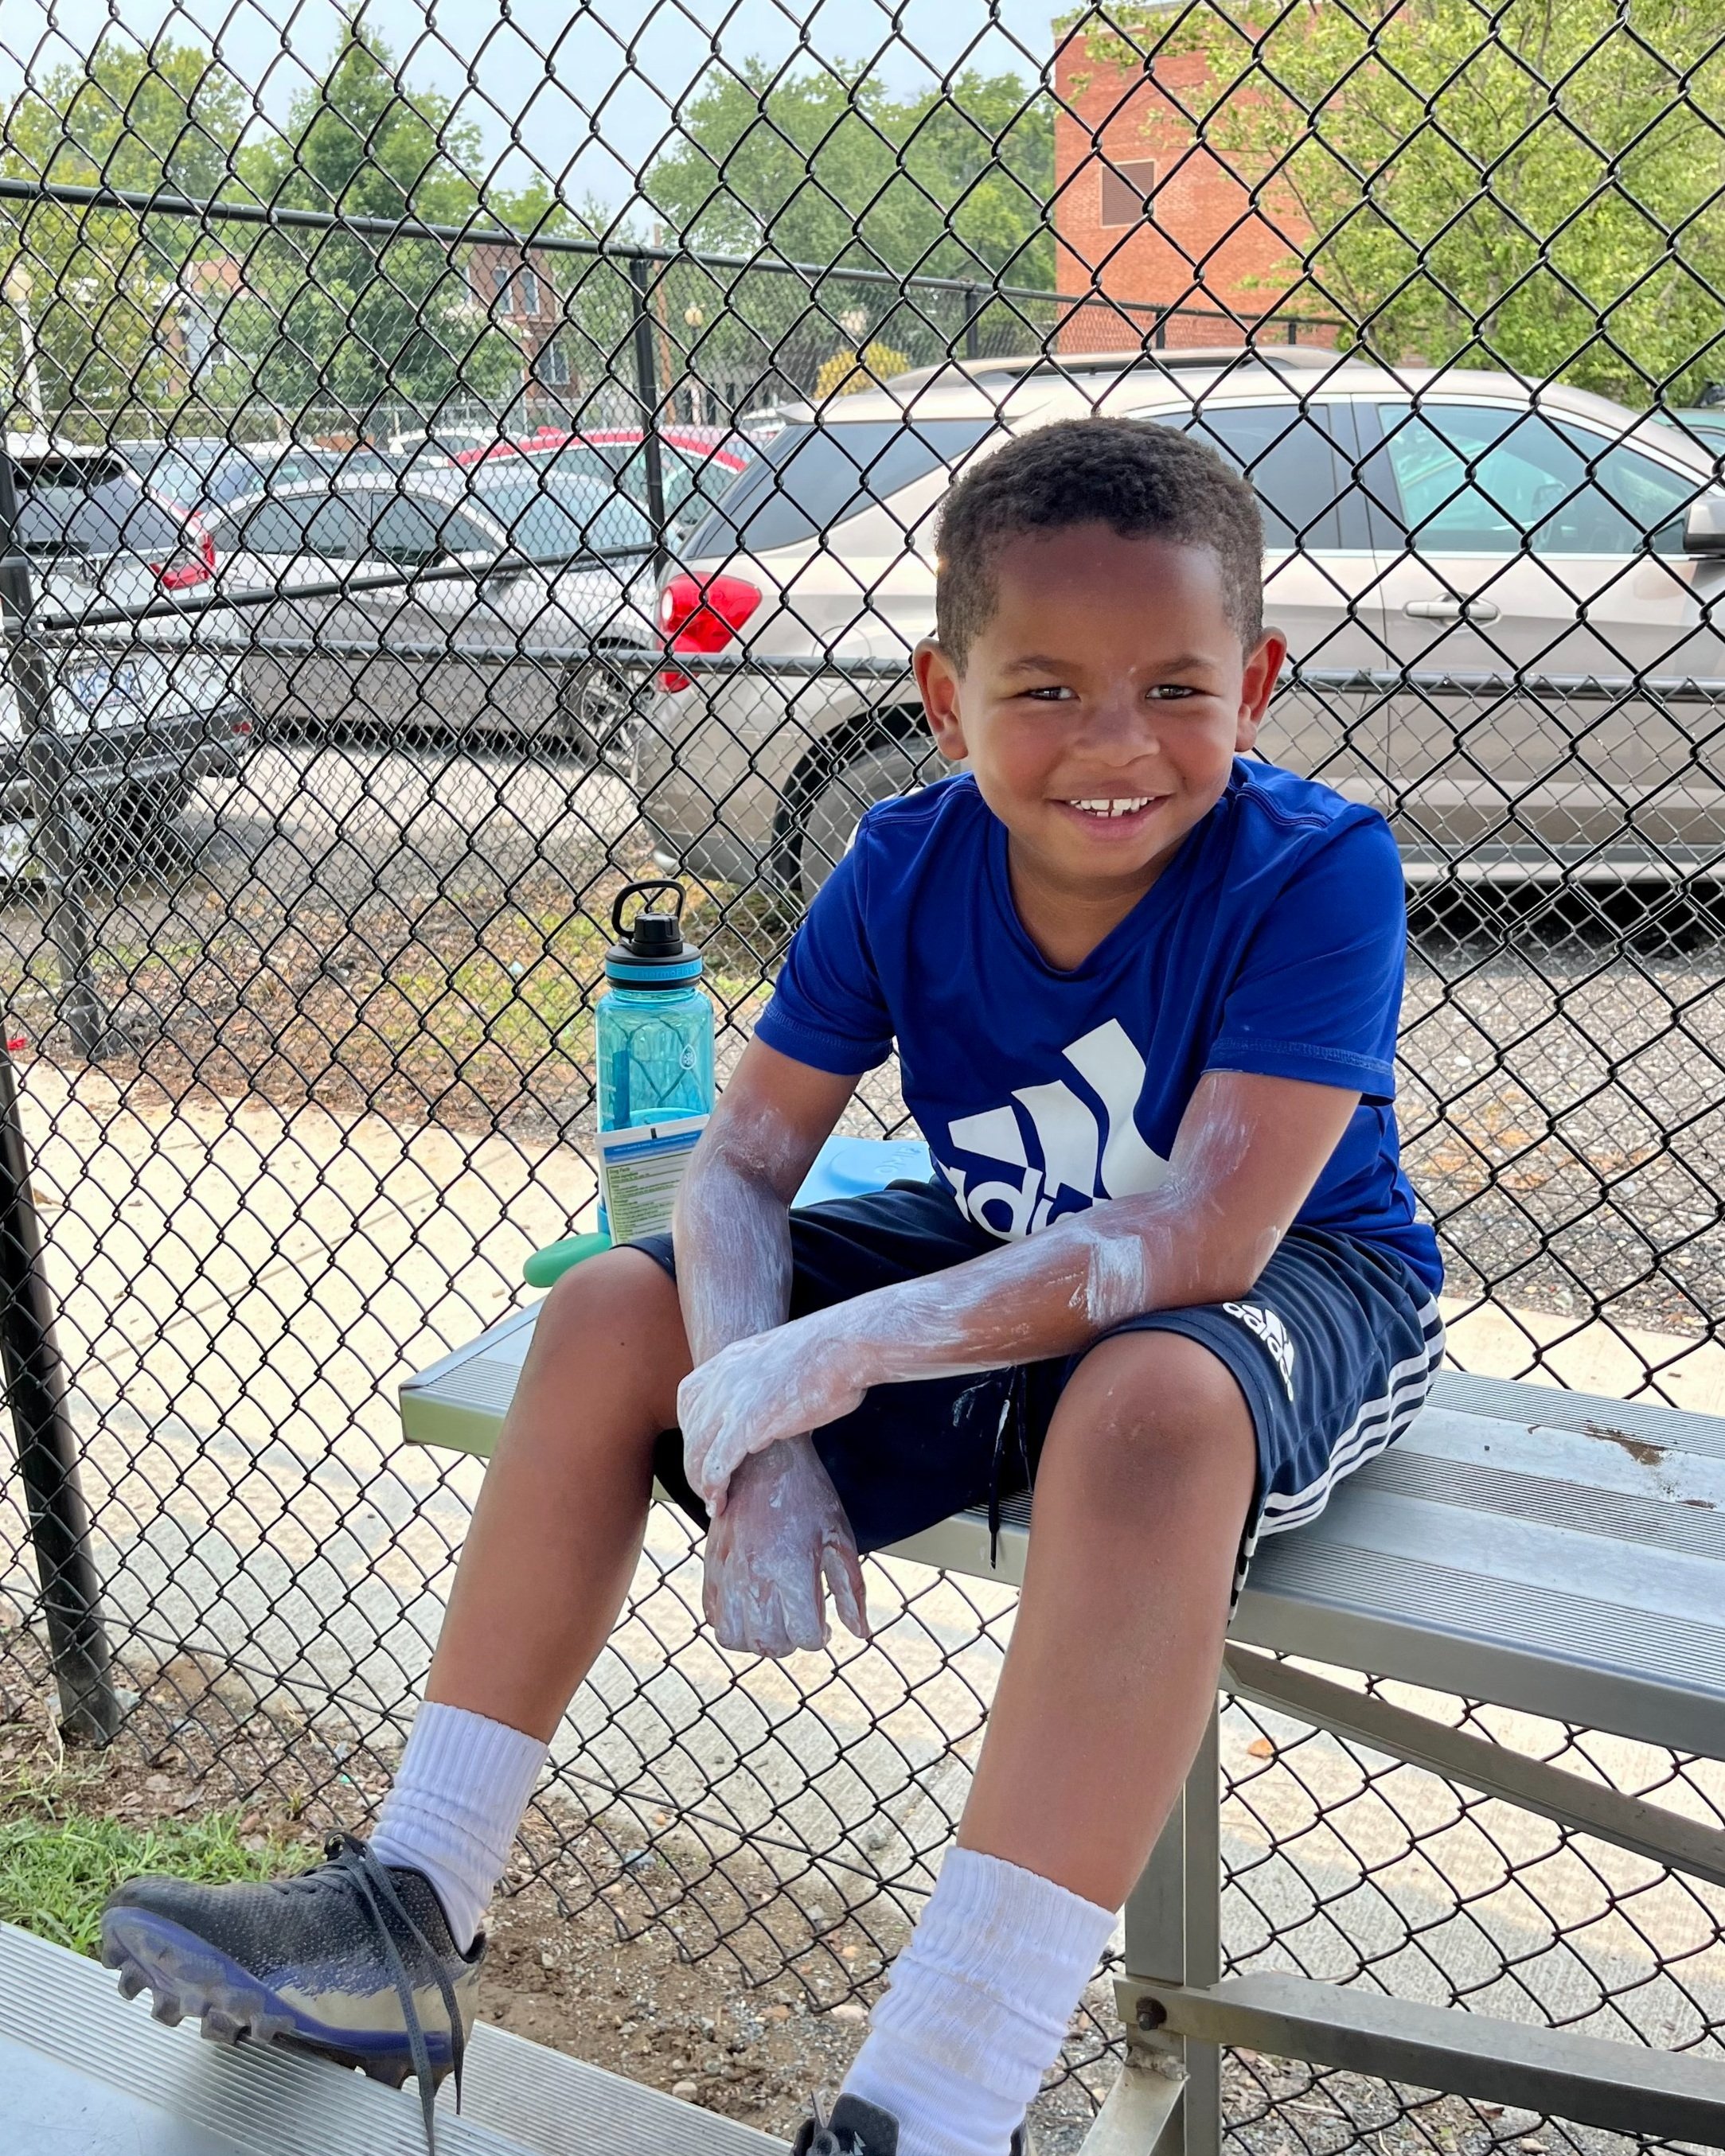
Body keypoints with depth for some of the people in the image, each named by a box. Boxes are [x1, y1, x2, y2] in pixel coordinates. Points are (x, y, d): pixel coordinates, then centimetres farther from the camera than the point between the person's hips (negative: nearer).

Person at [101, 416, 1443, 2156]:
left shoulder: (1318, 869, -25)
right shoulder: (906, 869, -12)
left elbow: (1204, 1232, -34)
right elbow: (738, 1172, -10)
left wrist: (827, 1355, -37)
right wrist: (760, 1455, -27)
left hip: (1296, 1295, -5)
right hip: (1007, 1266, 5)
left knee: (1146, 1408, -41)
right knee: (614, 1317, -7)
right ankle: (406, 1917, -1)